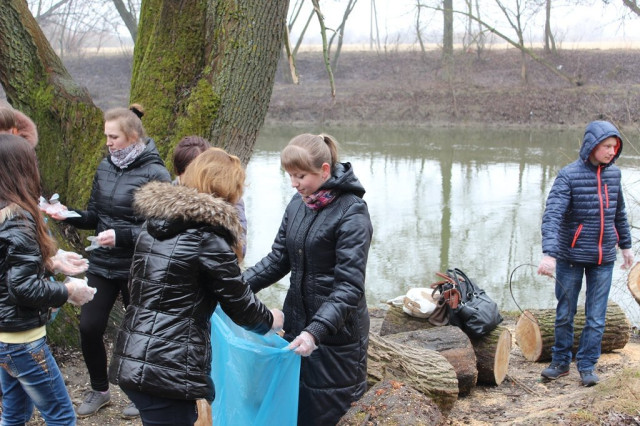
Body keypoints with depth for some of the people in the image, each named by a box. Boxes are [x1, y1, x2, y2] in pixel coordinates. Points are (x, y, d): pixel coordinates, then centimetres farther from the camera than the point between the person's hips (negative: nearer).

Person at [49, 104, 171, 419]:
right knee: (89, 327, 4)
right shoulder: (105, 167, 4)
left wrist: (121, 235, -25)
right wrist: (68, 215, -8)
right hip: (102, 265, 5)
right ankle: (99, 390, 28)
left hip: (137, 270, -5)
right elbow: (94, 216, 10)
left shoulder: (156, 174, -14)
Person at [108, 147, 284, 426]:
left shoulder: (154, 220, 11)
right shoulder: (207, 234, -12)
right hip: (168, 371, -8)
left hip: (132, 361, 8)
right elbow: (239, 305, -5)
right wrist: (270, 320, 16)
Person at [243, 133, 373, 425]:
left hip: (335, 334, -6)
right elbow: (278, 259, 9)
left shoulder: (351, 213, -16)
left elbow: (350, 286, -22)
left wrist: (316, 331, -32)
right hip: (296, 325, 6)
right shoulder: (297, 205, 4)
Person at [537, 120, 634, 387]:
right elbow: (552, 215, -23)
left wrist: (626, 245, 22)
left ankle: (587, 365, 19)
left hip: (604, 258, 3)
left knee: (596, 317, 5)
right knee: (565, 314, 11)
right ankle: (561, 362, 26)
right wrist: (549, 254, -34)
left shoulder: (613, 174, 3)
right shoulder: (569, 175, -13)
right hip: (571, 257, -3)